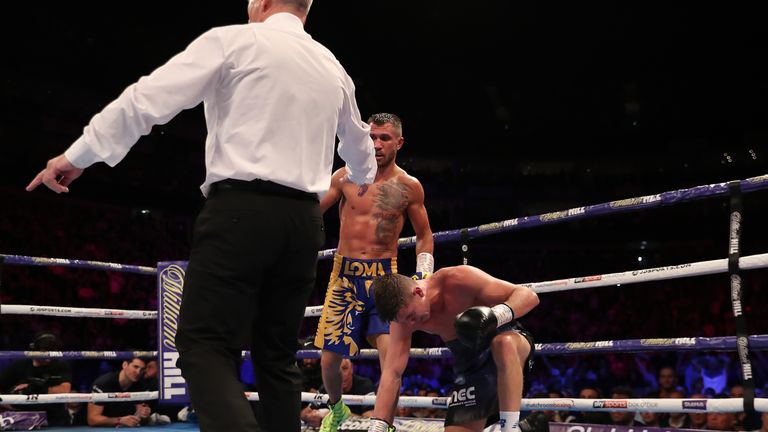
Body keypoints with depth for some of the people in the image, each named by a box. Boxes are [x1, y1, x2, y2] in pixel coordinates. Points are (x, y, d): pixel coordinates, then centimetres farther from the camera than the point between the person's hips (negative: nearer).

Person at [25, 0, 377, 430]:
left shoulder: (235, 40, 2)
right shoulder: (334, 68, 19)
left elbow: (148, 98, -5)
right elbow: (360, 148, 36)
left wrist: (78, 155, 4)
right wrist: (363, 178, 59)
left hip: (242, 210, -6)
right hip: (304, 220, 6)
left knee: (206, 347, -6)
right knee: (278, 356, 13)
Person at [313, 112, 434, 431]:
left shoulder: (409, 187, 2)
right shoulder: (345, 178, 2)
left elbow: (424, 236, 11)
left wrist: (423, 273, -1)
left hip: (383, 275, -1)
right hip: (344, 275, 1)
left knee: (390, 353, -18)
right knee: (330, 358, 2)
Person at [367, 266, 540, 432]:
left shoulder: (458, 280, -27)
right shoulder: (402, 309, -14)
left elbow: (529, 295, -26)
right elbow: (392, 374, -13)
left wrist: (497, 314, -46)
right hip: (470, 366, 4)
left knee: (504, 343, -40)